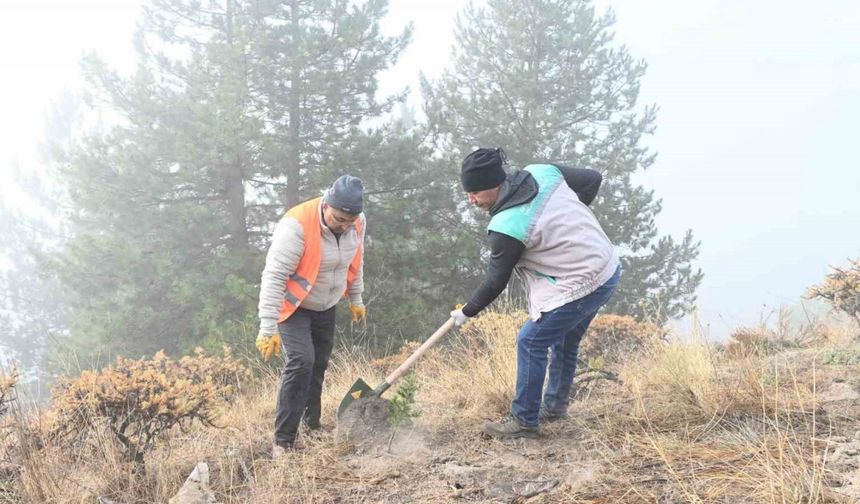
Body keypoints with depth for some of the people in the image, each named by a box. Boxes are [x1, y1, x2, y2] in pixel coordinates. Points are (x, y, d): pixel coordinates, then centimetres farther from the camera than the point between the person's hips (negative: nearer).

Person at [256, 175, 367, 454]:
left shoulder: (357, 222, -12)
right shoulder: (297, 226, -33)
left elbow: (355, 262, 9)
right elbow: (273, 277, -31)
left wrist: (356, 300, 18)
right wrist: (268, 328, -32)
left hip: (325, 307, 6)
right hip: (293, 307, -6)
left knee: (319, 366, 13)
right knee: (300, 363, -19)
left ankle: (312, 424, 34)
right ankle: (283, 441, -12)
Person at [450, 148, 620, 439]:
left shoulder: (506, 227, -22)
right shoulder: (542, 172, -2)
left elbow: (496, 282, -10)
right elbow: (592, 179, 8)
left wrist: (466, 312, 6)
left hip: (580, 286, -9)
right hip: (609, 269, 9)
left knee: (531, 342, 0)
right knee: (564, 340, 23)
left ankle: (525, 421, 9)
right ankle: (555, 406, 38)